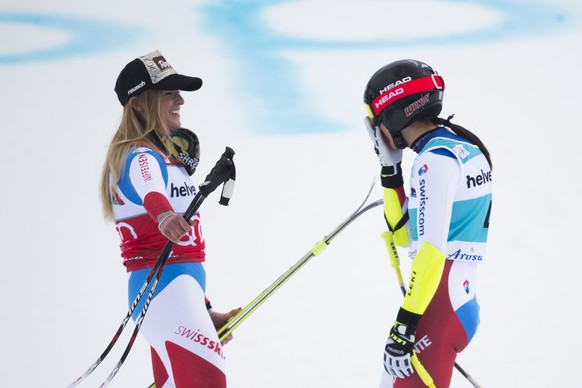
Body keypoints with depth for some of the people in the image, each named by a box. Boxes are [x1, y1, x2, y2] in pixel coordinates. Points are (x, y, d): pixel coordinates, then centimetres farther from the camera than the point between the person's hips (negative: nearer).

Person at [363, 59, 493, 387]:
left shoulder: (435, 159, -14)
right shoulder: (460, 150, 16)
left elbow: (432, 248, -23)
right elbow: (405, 235, 22)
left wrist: (404, 326, -25)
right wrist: (390, 168, 16)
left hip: (439, 305, -10)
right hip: (460, 299, 10)